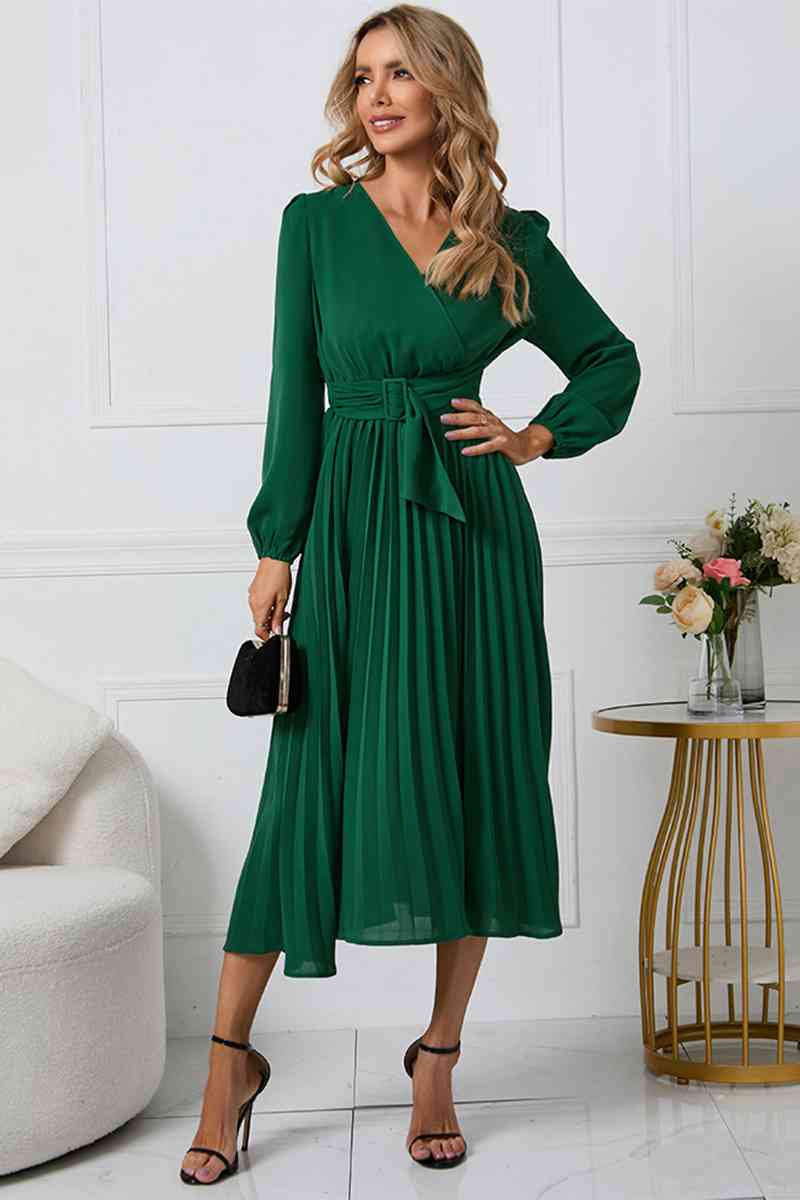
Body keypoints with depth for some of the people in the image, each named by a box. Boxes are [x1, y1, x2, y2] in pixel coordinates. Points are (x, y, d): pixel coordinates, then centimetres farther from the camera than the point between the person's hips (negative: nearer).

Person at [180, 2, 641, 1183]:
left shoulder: (511, 237, 7)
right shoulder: (319, 221, 4)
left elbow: (612, 359, 18)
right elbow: (296, 391, 1)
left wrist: (535, 438, 3)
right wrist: (276, 548, -3)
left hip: (474, 529, 2)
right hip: (356, 522, -2)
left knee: (473, 783, 4)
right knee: (316, 783, -2)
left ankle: (438, 1059, 18)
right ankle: (230, 1056, 12)